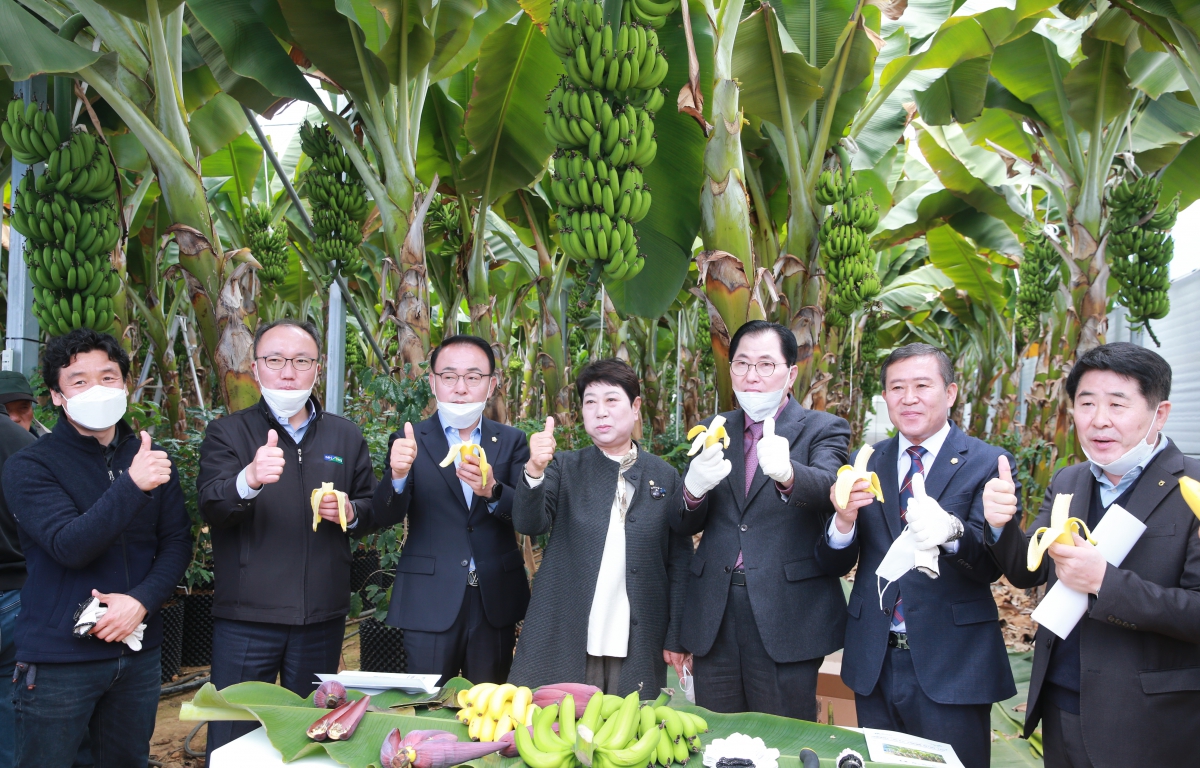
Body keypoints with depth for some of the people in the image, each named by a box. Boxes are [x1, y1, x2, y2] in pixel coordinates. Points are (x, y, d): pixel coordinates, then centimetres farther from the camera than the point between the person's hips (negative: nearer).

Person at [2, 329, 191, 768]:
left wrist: (142, 600, -13)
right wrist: (132, 485, -31)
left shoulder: (150, 459, 6)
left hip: (138, 652, 4)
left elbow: (177, 543, 4)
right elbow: (70, 547, -19)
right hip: (58, 659, -3)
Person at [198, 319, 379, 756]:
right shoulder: (228, 434, -1)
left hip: (323, 617, 3)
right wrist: (249, 480, -38)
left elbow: (371, 510, 13)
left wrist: (350, 513, -10)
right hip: (246, 616, -3)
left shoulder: (346, 436, 8)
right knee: (233, 741, 6)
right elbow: (211, 508, -17)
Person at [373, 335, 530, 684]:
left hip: (495, 601, 2)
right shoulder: (410, 442, 1)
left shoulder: (512, 441, 5)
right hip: (430, 603, -1)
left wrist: (492, 491, -25)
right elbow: (387, 517, -9)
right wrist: (398, 476, -30)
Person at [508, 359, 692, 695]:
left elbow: (679, 561, 5)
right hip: (565, 641, 0)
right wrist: (534, 471, -28)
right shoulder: (565, 468, 4)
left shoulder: (666, 477, 4)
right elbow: (530, 524, -10)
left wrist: (676, 638, 2)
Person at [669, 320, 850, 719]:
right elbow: (682, 524, 4)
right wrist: (694, 487, -19)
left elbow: (827, 487, -21)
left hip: (787, 616, -3)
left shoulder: (823, 429, 0)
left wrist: (785, 472, -43)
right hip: (714, 619, 4)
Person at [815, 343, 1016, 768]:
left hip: (951, 664, -3)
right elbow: (836, 563, 2)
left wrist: (952, 531, -35)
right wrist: (844, 520, -20)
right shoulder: (865, 464, 5)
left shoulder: (988, 463, -5)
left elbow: (992, 565, -13)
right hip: (874, 660, 3)